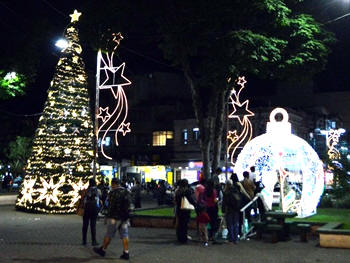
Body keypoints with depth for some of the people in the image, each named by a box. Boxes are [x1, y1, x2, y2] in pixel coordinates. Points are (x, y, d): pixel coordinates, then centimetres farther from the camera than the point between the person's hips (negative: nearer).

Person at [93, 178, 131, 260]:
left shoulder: (113, 193, -12)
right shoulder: (126, 192, 9)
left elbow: (110, 207, -14)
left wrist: (107, 217, -5)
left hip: (114, 217, -6)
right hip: (124, 218, 6)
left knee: (109, 235, 6)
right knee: (124, 235, 4)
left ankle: (103, 250, 20)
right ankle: (126, 253, 1)